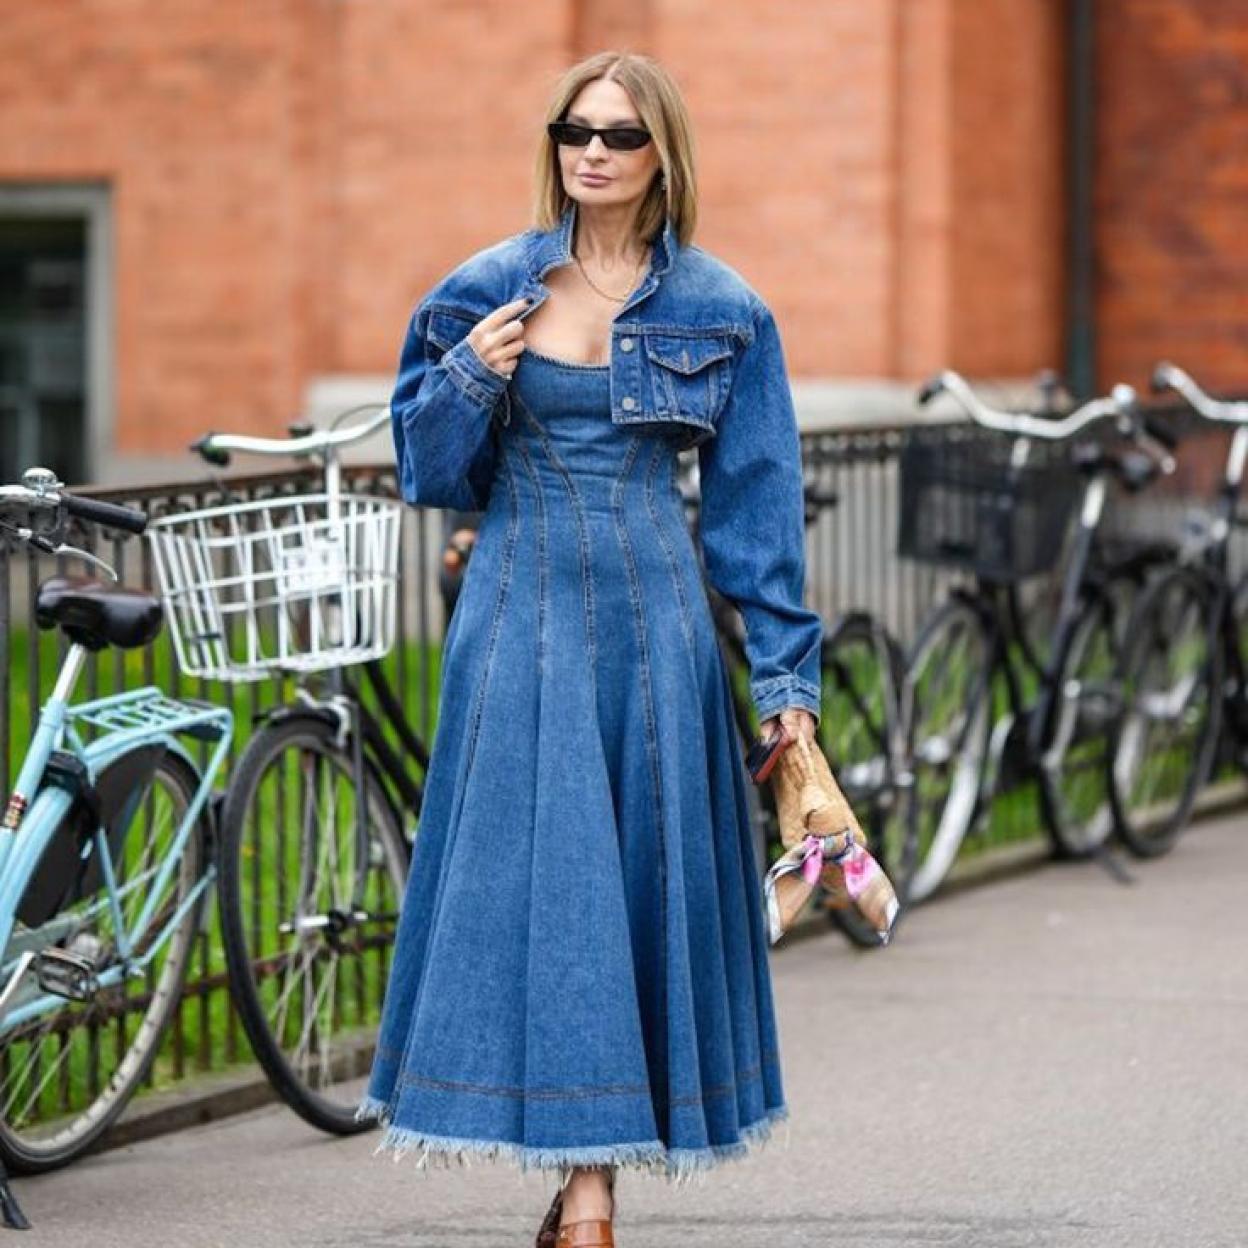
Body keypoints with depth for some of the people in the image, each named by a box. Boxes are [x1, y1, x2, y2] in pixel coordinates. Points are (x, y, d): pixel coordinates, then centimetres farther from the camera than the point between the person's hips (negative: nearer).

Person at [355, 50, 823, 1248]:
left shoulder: (722, 312, 4)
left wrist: (785, 678, 3)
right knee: (535, 872, -6)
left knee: (646, 872, -1)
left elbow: (757, 505, 6)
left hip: (652, 616, 0)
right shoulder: (488, 291, 4)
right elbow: (429, 469, 9)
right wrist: (469, 377, -10)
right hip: (521, 610, 0)